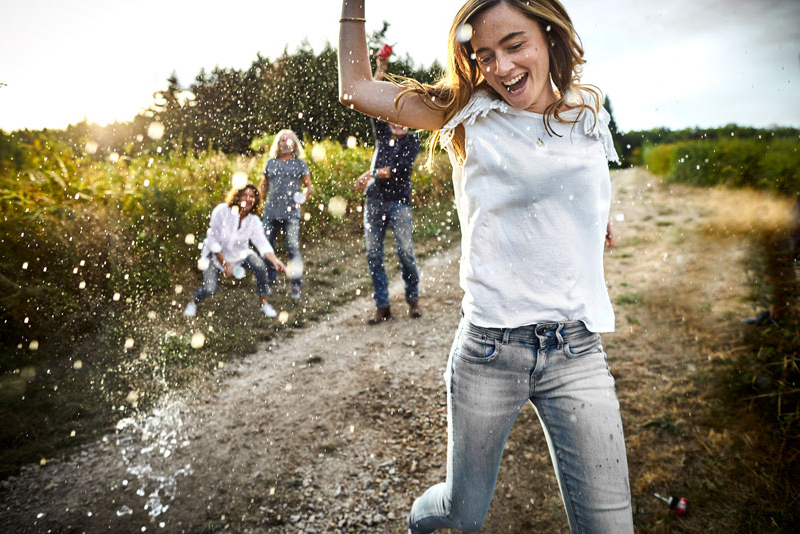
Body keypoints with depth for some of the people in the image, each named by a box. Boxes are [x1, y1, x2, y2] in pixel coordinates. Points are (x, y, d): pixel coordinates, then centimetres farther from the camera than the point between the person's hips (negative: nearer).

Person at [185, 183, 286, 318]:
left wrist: (275, 260, -40)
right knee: (209, 289, -20)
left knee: (260, 266, -25)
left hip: (240, 254, 2)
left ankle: (263, 303, -6)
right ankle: (193, 302, 17)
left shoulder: (254, 221, -14)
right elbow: (213, 241, -18)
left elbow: (263, 244, -21)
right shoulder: (221, 211, -22)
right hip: (216, 254, -2)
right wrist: (225, 265, -18)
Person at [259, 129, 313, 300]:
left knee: (293, 247, -9)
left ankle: (296, 285, -2)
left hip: (291, 213, -3)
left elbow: (309, 186, 9)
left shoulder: (299, 163, 10)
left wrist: (303, 197, -11)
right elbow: (263, 185, 23)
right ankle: (271, 281, 19)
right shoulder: (271, 162, 17)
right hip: (271, 211, 3)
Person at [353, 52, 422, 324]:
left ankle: (413, 299, 14)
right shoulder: (383, 134, 17)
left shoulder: (412, 141, 6)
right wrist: (380, 69, 7)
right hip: (374, 200, 4)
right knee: (373, 254, 1)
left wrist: (372, 174, -17)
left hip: (399, 201, -4)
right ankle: (382, 306, 9)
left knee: (406, 253, -5)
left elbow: (401, 168, -9)